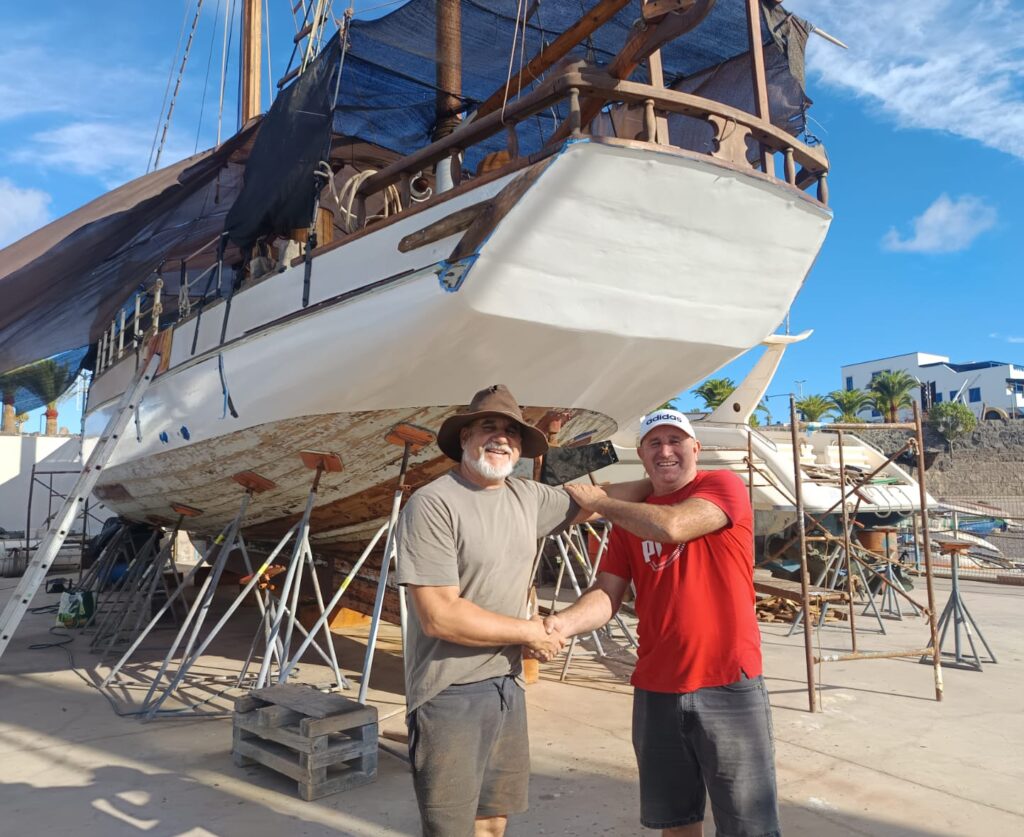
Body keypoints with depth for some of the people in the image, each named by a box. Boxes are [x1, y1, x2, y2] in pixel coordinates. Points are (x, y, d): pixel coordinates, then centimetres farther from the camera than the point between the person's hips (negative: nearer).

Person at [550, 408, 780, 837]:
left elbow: (672, 526, -23)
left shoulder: (724, 485, -5)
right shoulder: (629, 520, 9)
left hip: (728, 684, -4)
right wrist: (561, 623, -21)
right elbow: (606, 595, 0)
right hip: (655, 689, 5)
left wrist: (600, 502, -8)